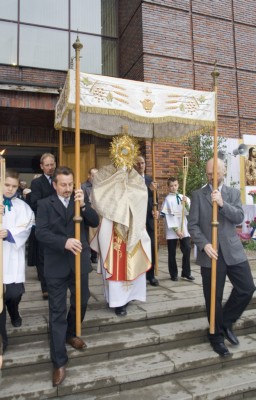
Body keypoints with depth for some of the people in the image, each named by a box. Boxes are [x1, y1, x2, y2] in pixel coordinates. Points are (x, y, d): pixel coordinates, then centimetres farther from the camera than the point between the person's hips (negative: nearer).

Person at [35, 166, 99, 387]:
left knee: (81, 302, 19)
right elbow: (41, 232, -13)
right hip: (56, 265, -3)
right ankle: (59, 362, 15)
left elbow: (95, 222, -5)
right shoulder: (44, 204, -2)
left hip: (79, 262, 4)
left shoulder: (81, 200, 6)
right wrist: (64, 242, -28)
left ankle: (71, 334, 46)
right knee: (57, 312, 3)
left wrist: (83, 205, -21)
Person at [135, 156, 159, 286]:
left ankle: (150, 275, 21)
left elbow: (153, 197, 15)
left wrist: (155, 210, -3)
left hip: (148, 218, 5)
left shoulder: (150, 179, 12)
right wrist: (149, 189, -27)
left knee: (151, 247, 8)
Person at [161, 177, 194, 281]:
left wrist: (186, 203, -14)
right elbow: (167, 216, -9)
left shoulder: (183, 197, 7)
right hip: (172, 230, -3)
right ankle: (173, 274, 20)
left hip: (184, 229, 3)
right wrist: (176, 230, -13)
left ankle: (186, 273, 16)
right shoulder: (168, 199, -5)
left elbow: (190, 212, 4)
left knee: (187, 249, 0)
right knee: (172, 253, 6)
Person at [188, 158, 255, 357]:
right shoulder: (198, 195, 2)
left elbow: (239, 217, -5)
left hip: (233, 250, 3)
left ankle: (227, 322, 27)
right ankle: (217, 336, 27)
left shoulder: (234, 193, 9)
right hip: (211, 252, -2)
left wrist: (222, 203, -20)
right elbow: (193, 225, -3)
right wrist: (204, 245, -16)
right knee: (213, 298, 6)